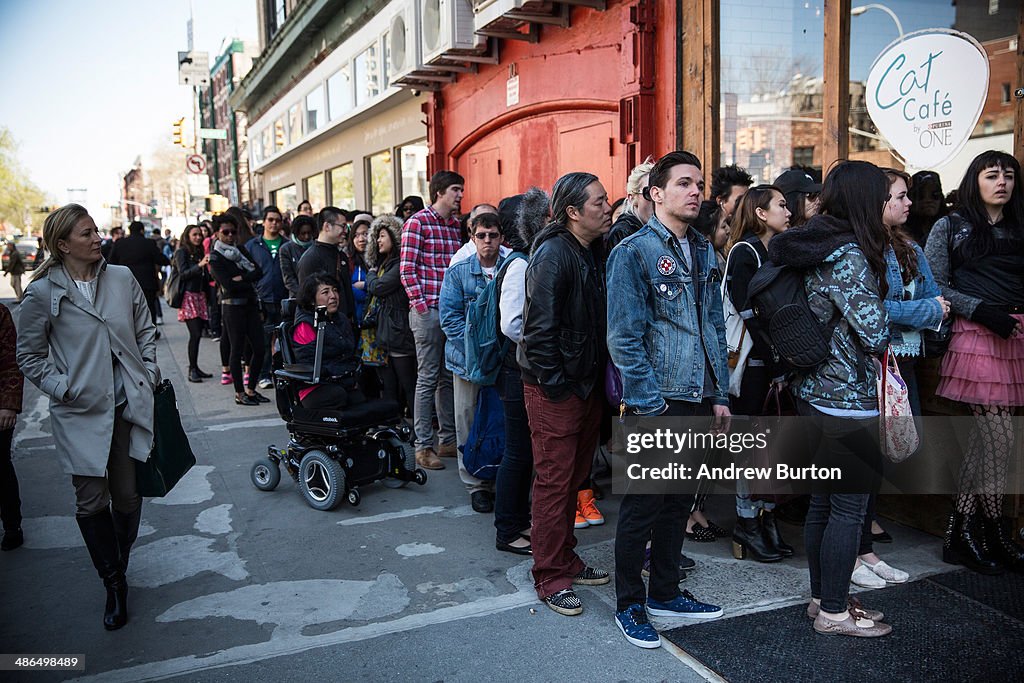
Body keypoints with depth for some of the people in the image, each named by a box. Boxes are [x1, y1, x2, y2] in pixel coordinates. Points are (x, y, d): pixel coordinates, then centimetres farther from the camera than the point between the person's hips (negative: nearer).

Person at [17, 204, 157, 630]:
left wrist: (149, 378, 4)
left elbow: (145, 332, 12)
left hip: (129, 406, 2)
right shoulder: (42, 293, -6)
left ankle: (118, 570, 31)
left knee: (128, 496, 8)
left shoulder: (122, 279, 2)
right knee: (92, 501, 1)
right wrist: (61, 388, -8)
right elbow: (30, 356, 3)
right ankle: (113, 584, 19)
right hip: (81, 414, -2)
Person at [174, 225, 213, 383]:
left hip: (200, 296, 6)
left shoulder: (199, 252, 18)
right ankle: (192, 370, -9)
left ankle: (195, 368, 11)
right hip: (188, 296, -6)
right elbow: (183, 273, -14)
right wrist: (199, 265, -24)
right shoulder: (182, 252, -1)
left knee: (197, 334, 5)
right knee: (195, 333, -13)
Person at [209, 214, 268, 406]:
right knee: (237, 350, 0)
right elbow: (229, 284, -14)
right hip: (233, 306, -6)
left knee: (259, 348, 4)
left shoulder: (240, 250, 14)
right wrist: (250, 281, -4)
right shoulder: (215, 257, -3)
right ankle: (239, 393, 9)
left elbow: (258, 272, 3)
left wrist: (242, 278, -12)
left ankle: (251, 389, 17)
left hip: (250, 304, 6)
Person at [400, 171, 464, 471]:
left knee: (448, 377, 12)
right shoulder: (417, 222, -6)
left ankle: (448, 440, 23)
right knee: (428, 378, -1)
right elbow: (406, 269, -10)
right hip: (428, 311, -6)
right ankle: (423, 446, 7)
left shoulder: (457, 224, 14)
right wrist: (421, 305, -14)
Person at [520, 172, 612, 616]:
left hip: (587, 384, 9)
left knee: (574, 479, 17)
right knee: (554, 482, 1)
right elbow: (539, 325, -20)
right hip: (555, 389, -8)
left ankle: (566, 560, 32)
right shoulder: (553, 254, -17)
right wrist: (553, 383, -18)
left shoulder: (594, 252, 10)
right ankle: (550, 579, 14)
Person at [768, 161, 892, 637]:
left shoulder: (809, 248, 8)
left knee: (823, 500, 17)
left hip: (812, 393, 9)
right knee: (849, 507, 3)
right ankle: (834, 613, 15)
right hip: (847, 400, -9)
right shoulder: (849, 256, -18)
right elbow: (875, 334, -19)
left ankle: (822, 598, 30)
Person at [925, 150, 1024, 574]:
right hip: (976, 335, -5)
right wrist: (980, 309, -12)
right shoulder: (951, 228, 5)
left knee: (984, 433, 6)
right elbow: (935, 286, -1)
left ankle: (963, 529, 17)